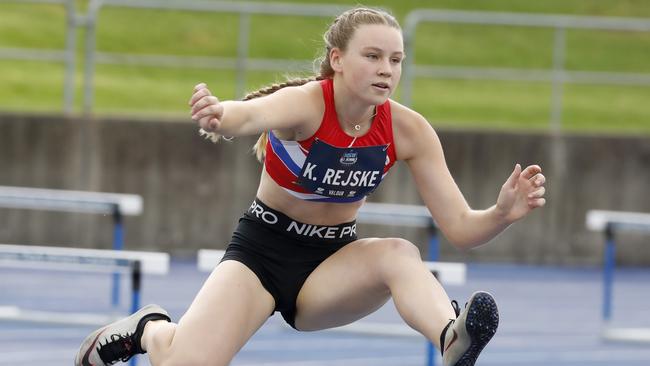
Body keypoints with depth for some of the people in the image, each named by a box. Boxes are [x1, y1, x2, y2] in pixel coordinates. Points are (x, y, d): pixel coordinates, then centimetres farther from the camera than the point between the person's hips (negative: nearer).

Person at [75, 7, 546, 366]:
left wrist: (503, 213, -36)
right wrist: (220, 116, -75)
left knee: (399, 254, -31)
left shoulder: (407, 131, -12)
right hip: (261, 251, -3)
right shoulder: (305, 104, -24)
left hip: (332, 263, 3)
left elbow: (461, 228, -13)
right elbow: (251, 115, -50)